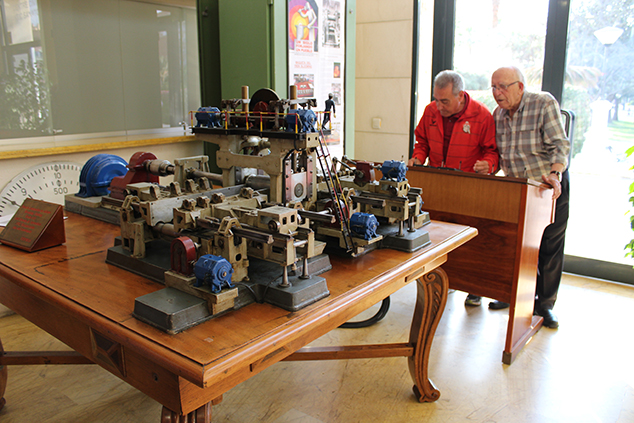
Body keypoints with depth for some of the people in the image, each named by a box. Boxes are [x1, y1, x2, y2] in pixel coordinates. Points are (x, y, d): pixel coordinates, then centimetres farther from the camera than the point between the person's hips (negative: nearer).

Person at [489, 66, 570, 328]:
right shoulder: (498, 114, 1)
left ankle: (545, 304, 15)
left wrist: (555, 174, -35)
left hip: (551, 185, -4)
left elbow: (560, 144, -21)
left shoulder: (544, 104, -15)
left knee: (551, 245, 3)